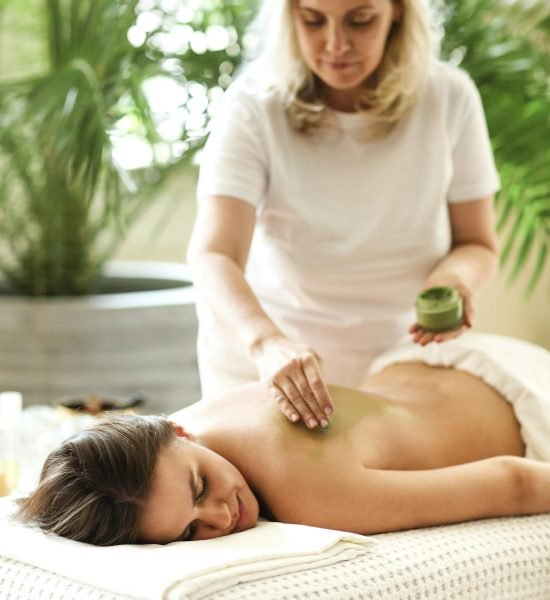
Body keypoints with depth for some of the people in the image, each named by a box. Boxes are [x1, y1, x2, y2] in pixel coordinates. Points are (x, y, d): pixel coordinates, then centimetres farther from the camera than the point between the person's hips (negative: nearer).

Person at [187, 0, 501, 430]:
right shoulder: (253, 108, -20)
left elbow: (478, 245, -3)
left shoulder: (449, 97, -12)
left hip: (402, 359, 2)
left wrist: (453, 276, -26)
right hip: (266, 358, -1)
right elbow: (213, 256, -31)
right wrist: (267, 342, -51)